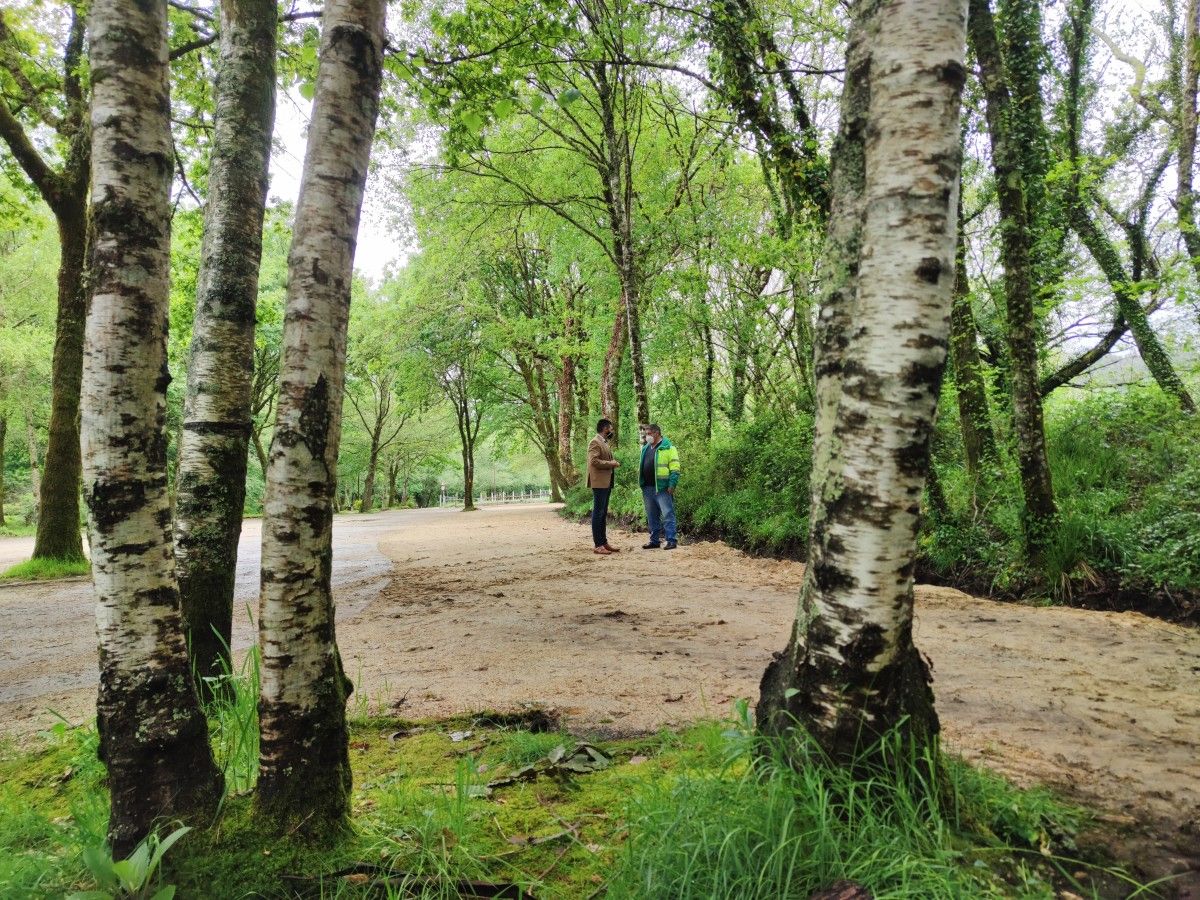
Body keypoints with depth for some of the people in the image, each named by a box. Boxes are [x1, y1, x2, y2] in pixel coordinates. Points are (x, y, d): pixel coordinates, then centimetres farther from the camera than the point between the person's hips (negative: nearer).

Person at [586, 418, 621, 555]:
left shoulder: (604, 443, 20)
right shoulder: (595, 442, -10)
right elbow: (594, 461, -21)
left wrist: (614, 463, 10)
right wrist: (611, 463, -14)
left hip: (607, 482, 10)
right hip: (599, 482, -10)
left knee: (603, 513, 12)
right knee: (598, 513, -7)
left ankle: (604, 542, 17)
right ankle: (598, 545, -6)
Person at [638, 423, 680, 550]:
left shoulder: (668, 447, -5)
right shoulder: (646, 448, 17)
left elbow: (675, 468, -10)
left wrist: (672, 485, -17)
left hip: (662, 488, -8)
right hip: (647, 488, 8)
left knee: (667, 514, -6)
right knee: (652, 516, 12)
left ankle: (671, 541, -3)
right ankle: (654, 541, 20)